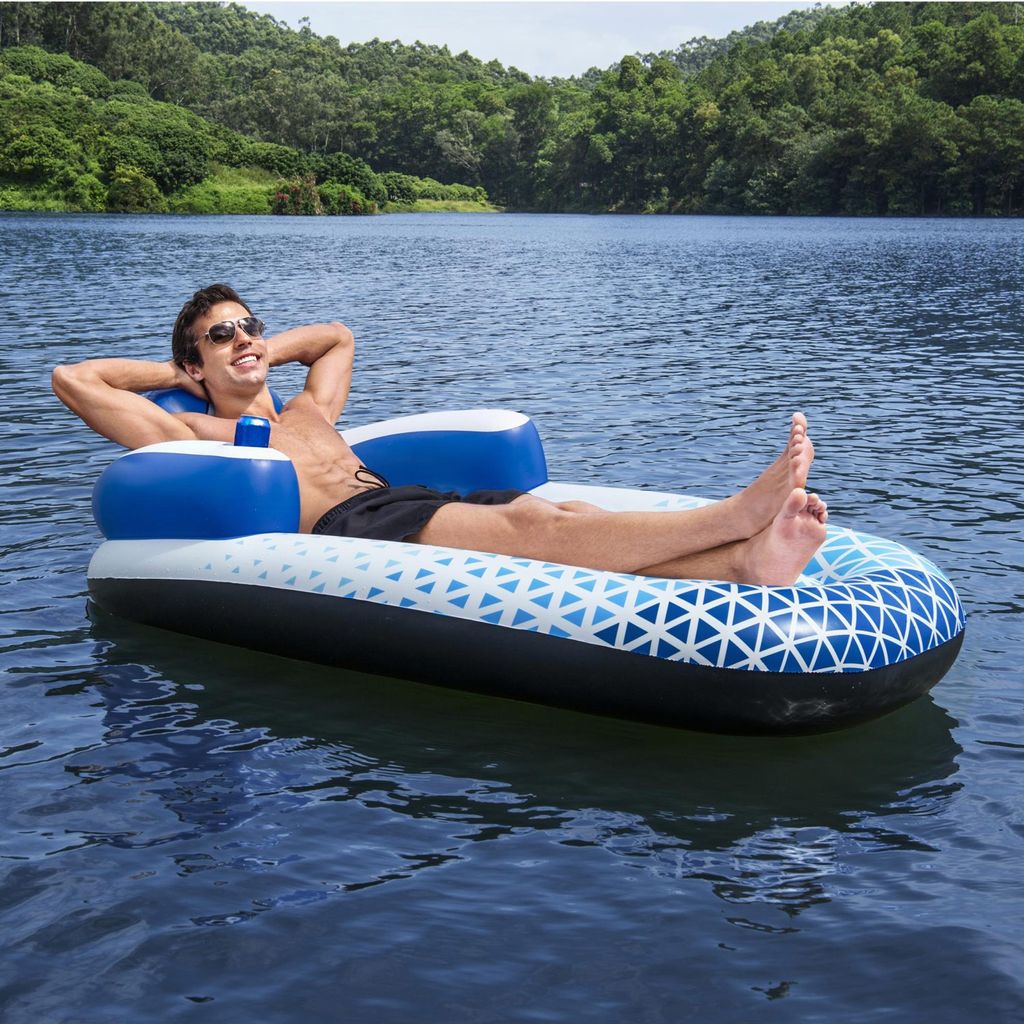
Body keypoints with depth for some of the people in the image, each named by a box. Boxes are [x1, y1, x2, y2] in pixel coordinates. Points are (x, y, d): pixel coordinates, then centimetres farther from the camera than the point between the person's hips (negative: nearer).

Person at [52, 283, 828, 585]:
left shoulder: (308, 412, 37)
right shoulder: (195, 435, 18)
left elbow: (338, 336, 55)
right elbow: (72, 379, 13)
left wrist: (263, 355, 41)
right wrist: (172, 372, 24)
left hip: (407, 503, 8)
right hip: (345, 527, -7)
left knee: (563, 517, -22)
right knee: (532, 529, -30)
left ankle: (746, 560, -45)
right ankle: (734, 515, -47)